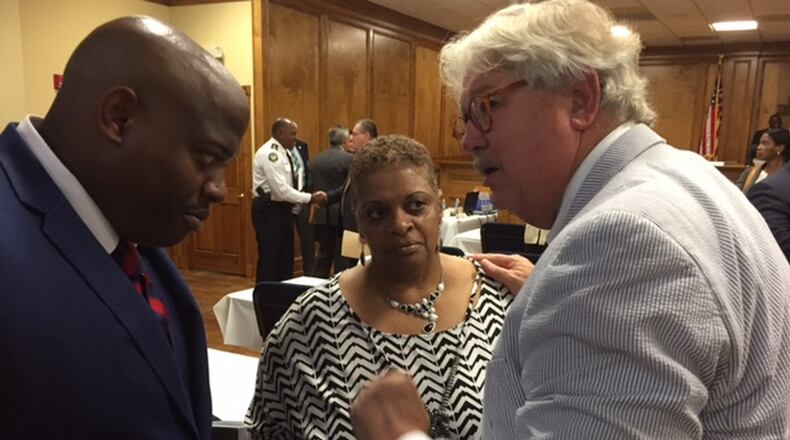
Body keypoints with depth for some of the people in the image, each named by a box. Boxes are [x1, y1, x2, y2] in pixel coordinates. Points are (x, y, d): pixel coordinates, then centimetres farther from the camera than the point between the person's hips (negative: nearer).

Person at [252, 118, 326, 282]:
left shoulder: (284, 152, 11)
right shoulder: (269, 154, -18)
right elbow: (281, 190, -24)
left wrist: (296, 206, 1)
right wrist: (311, 198, -20)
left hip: (283, 209, 10)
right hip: (269, 211, -10)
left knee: (285, 259, 14)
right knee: (269, 260, -3)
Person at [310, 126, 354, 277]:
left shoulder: (317, 159, 5)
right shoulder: (349, 159, -11)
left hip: (323, 213, 5)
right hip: (342, 214, -5)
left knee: (324, 253, 16)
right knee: (342, 255, 4)